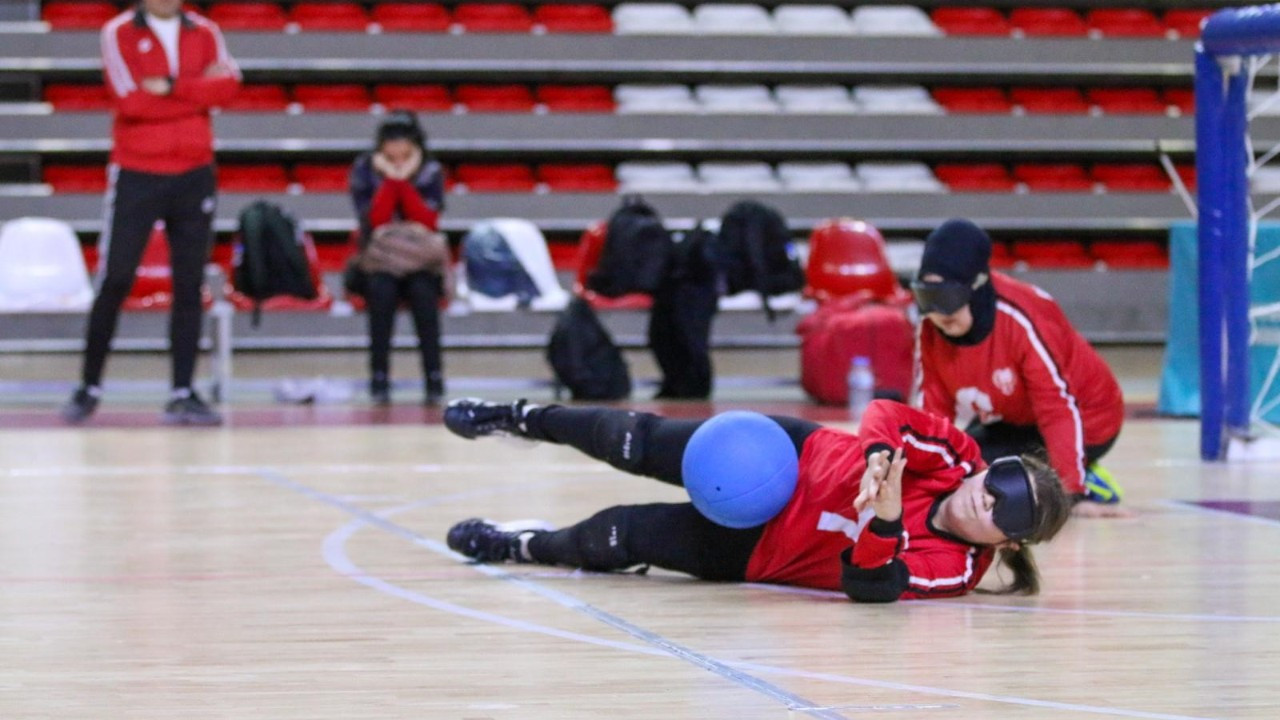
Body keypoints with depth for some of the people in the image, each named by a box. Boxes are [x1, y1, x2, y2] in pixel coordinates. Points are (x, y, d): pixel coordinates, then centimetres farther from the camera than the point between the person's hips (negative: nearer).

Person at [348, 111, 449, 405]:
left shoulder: (431, 172, -2)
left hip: (420, 263, 0)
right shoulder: (364, 170, -3)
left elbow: (428, 223, -15)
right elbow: (374, 222, -15)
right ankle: (379, 378, -32)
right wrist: (389, 180, -20)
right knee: (381, 290, -35)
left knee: (422, 291, -34)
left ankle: (434, 376, -32)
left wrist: (404, 181, -19)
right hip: (378, 263, 0)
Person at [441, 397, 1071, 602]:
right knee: (636, 443, 0)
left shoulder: (952, 570, -27)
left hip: (759, 548, -2)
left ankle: (522, 547, 31)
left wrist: (883, 521, -56)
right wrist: (878, 456, -38)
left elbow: (869, 584, -37)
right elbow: (888, 415, -16)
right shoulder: (956, 456, -20)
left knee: (620, 536, -4)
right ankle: (517, 419, 34)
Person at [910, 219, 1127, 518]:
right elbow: (933, 410, -8)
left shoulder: (1022, 320, -34)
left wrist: (1073, 493, -36)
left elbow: (1058, 410, -33)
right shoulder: (931, 330, -15)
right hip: (1014, 422, 8)